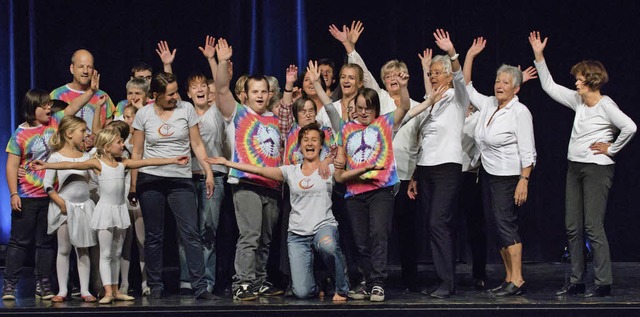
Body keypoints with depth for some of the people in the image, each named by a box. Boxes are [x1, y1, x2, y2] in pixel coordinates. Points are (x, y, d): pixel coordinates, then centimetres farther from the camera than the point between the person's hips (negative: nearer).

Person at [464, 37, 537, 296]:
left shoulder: (520, 112, -12)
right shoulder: (488, 105, 9)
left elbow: (527, 151, -15)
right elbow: (466, 88, 19)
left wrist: (524, 181, -21)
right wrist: (469, 56, 14)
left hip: (508, 176, -8)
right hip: (488, 174, 8)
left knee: (506, 224, -12)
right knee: (497, 226, 8)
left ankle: (517, 280, -10)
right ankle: (509, 278, 13)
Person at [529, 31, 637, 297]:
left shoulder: (605, 105, -13)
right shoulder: (578, 101, 10)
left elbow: (629, 127, -25)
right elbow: (549, 87, 19)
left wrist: (611, 149, -14)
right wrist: (539, 56, 16)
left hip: (597, 169, -9)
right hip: (575, 168, 9)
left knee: (593, 227, -9)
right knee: (573, 228, 8)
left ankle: (603, 283, -3)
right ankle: (576, 281, 14)